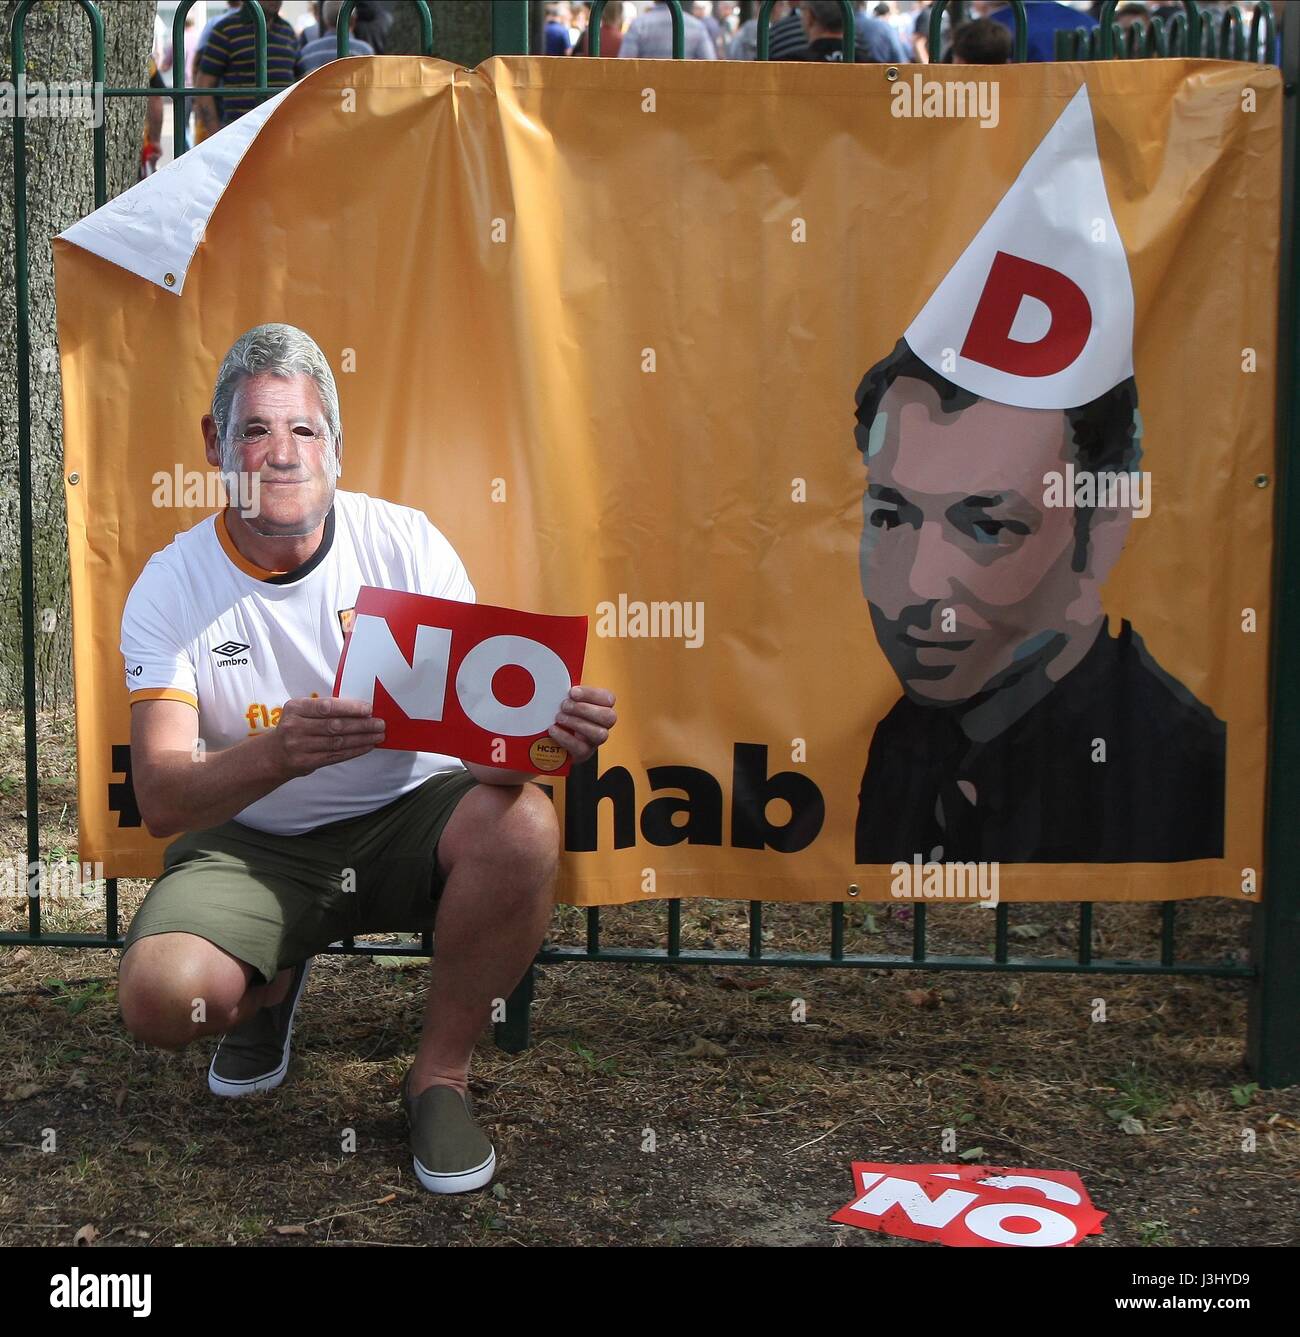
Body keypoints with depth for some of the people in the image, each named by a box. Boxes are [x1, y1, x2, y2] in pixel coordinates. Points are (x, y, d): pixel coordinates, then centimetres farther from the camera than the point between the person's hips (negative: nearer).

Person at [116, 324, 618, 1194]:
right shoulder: (170, 587, -10)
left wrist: (544, 725, -41)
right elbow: (160, 800, -19)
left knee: (523, 824, -32)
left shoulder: (403, 542, -9)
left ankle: (441, 1073, -6)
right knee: (161, 998, -27)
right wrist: (280, 753, -41)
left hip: (406, 818, 0)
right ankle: (271, 987, 14)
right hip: (255, 845, 0)